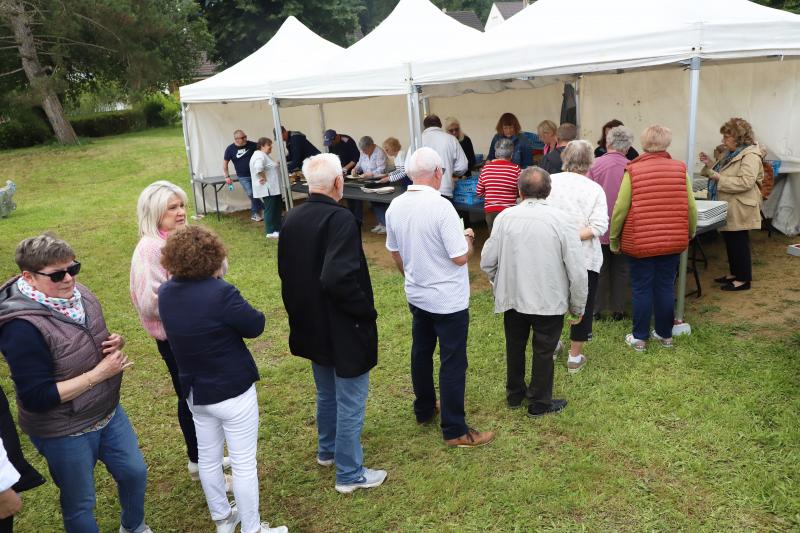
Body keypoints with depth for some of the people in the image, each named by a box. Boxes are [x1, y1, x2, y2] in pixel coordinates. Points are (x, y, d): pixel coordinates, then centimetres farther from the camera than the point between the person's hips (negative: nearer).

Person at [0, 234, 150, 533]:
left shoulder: (79, 295, -6)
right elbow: (37, 397, -28)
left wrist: (114, 344, -11)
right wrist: (99, 373, -27)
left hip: (108, 412, 7)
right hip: (64, 433, -7)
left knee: (135, 473, 22)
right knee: (80, 503, 14)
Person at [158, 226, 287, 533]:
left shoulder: (165, 293, -5)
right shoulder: (220, 293, -26)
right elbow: (256, 327, -15)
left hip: (194, 392, 7)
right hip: (233, 391, -7)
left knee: (208, 458, 22)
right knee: (244, 464, 8)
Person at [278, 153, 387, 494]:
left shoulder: (292, 219, 1)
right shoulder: (340, 219, -24)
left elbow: (286, 272, 9)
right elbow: (338, 278, -33)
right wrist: (366, 310, -18)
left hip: (311, 326, 8)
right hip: (343, 329, -8)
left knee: (327, 392, 26)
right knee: (350, 402, 7)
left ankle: (328, 450, 45)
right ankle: (349, 475, 20)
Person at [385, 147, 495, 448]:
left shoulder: (395, 207, -2)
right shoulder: (441, 207, -24)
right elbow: (460, 257, -21)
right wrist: (468, 239, -1)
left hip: (416, 295, 7)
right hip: (449, 300, -7)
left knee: (421, 353, 20)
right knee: (453, 363, 3)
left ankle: (424, 410, 36)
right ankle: (455, 431, 11)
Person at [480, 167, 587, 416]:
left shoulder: (505, 217, -10)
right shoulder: (561, 220, -16)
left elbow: (487, 262, -5)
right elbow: (577, 270, -15)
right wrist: (578, 306, -1)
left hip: (512, 297, 3)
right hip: (550, 300, -2)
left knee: (515, 347, 22)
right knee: (543, 352, 15)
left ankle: (514, 394, 41)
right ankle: (539, 403, 30)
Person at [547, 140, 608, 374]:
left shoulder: (550, 182, -5)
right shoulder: (595, 189, -7)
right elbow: (599, 225, -16)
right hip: (584, 258, -2)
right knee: (583, 306, 10)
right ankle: (575, 357, 17)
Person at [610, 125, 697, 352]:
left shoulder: (633, 171, -11)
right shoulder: (680, 169, -4)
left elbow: (620, 208, -10)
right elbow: (691, 207, 1)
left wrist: (613, 238, 2)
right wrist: (690, 234, 17)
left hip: (639, 241, -2)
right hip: (673, 241, 3)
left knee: (641, 289, 8)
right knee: (666, 287, 14)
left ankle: (639, 338, 17)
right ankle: (665, 334, 26)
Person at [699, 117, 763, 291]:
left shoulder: (750, 156, -17)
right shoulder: (732, 154, 13)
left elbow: (746, 182, -28)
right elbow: (723, 174, 19)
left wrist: (719, 178, -26)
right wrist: (710, 164, 4)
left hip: (739, 209, -9)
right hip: (728, 208, 10)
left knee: (739, 243, -1)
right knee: (730, 242, 16)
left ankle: (744, 279, 9)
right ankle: (735, 273, 28)